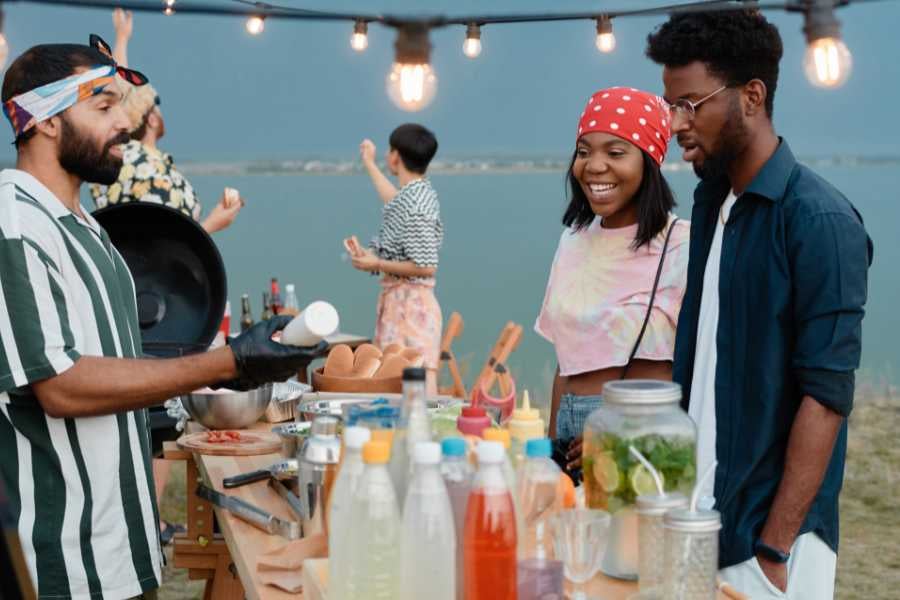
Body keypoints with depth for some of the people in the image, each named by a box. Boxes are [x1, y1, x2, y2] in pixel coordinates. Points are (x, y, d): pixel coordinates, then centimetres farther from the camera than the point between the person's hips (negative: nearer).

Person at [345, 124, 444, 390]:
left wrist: (377, 264, -13)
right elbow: (395, 202, 37)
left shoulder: (413, 203, -18)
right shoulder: (420, 193, 11)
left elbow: (425, 267, -22)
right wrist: (369, 164, 47)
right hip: (402, 300, 10)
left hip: (410, 303, -10)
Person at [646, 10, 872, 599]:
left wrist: (774, 548, -18)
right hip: (698, 514, 7)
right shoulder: (711, 199, 7)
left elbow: (827, 396, -17)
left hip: (766, 528, -6)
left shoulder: (818, 218, -15)